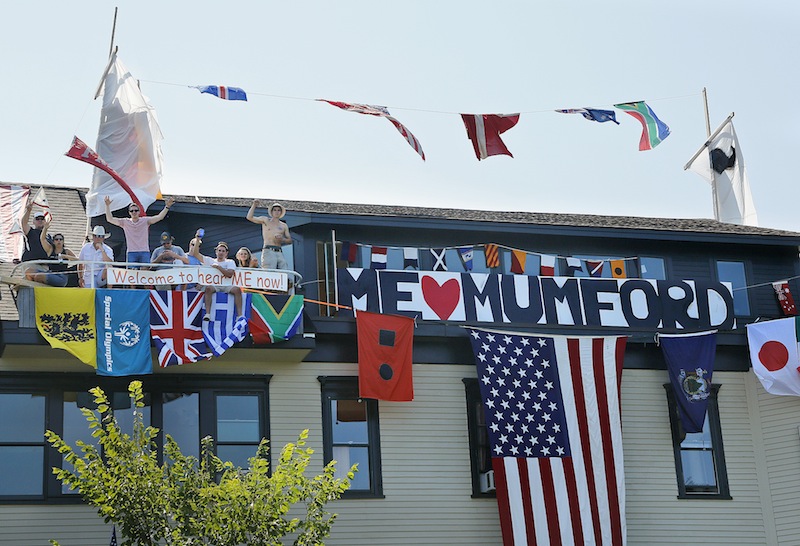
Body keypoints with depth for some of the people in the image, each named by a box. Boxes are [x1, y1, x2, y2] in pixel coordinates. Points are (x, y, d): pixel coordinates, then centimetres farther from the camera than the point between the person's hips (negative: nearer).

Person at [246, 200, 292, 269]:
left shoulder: (284, 226, 22)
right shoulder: (266, 220, 14)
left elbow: (290, 240, 21)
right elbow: (249, 217, 4)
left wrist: (282, 239, 0)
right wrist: (254, 205, -4)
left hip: (280, 253, 4)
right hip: (268, 251, -4)